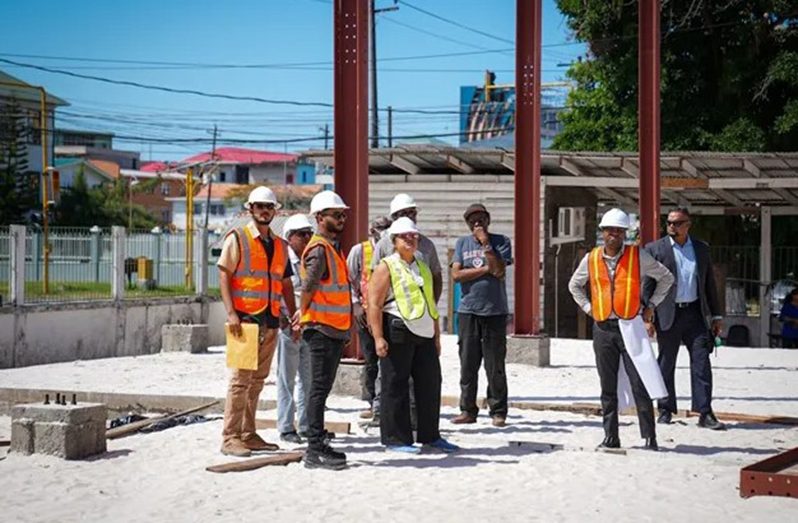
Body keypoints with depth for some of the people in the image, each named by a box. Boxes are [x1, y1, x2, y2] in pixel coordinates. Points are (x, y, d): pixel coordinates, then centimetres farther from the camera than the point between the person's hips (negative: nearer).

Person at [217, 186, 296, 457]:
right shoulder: (237, 238, -1)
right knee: (241, 378, -9)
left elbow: (286, 284, 21)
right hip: (245, 318, -6)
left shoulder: (280, 245, 18)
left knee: (257, 379, 10)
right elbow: (223, 275, -7)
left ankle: (248, 434, 16)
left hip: (270, 320, 6)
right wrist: (231, 312, -17)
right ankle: (230, 437, -6)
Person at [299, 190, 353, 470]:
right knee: (319, 389, -8)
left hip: (336, 329, 10)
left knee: (323, 388, 13)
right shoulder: (319, 249, -14)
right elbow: (308, 287, -23)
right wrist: (305, 313, -7)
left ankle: (318, 444, 19)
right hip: (322, 329, -10)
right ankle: (315, 451, -7)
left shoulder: (334, 246, 17)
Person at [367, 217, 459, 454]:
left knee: (430, 383, 8)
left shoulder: (423, 268, 21)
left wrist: (437, 336, 21)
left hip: (424, 335, 7)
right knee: (395, 387, -3)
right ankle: (395, 439, 3)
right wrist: (378, 338, -17)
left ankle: (430, 435, 19)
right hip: (398, 332, -7)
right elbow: (374, 304, -9)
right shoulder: (386, 267, -2)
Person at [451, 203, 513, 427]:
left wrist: (485, 243, -7)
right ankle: (468, 410, 10)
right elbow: (456, 274, -1)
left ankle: (498, 411, 5)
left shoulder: (500, 241, 4)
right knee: (468, 364, 3)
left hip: (495, 311, -2)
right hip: (468, 311, 2)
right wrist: (485, 269, -6)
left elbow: (499, 270, -11)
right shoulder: (462, 243, 11)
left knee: (495, 365, -1)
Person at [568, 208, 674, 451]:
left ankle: (649, 437, -3)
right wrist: (587, 307, 11)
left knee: (639, 385, -6)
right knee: (608, 387, 7)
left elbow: (666, 277, 10)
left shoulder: (638, 256, 0)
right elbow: (574, 285, 24)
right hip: (603, 328, 3)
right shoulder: (591, 259, 7)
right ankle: (610, 437, 13)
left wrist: (651, 305, 4)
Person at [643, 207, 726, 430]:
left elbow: (710, 283, 15)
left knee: (701, 362, -5)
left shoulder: (701, 249, 11)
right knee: (666, 364, 5)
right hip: (668, 315, -2)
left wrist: (716, 315, 13)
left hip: (694, 313, 2)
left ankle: (705, 413, -5)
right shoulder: (655, 249, 1)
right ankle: (665, 409, 16)